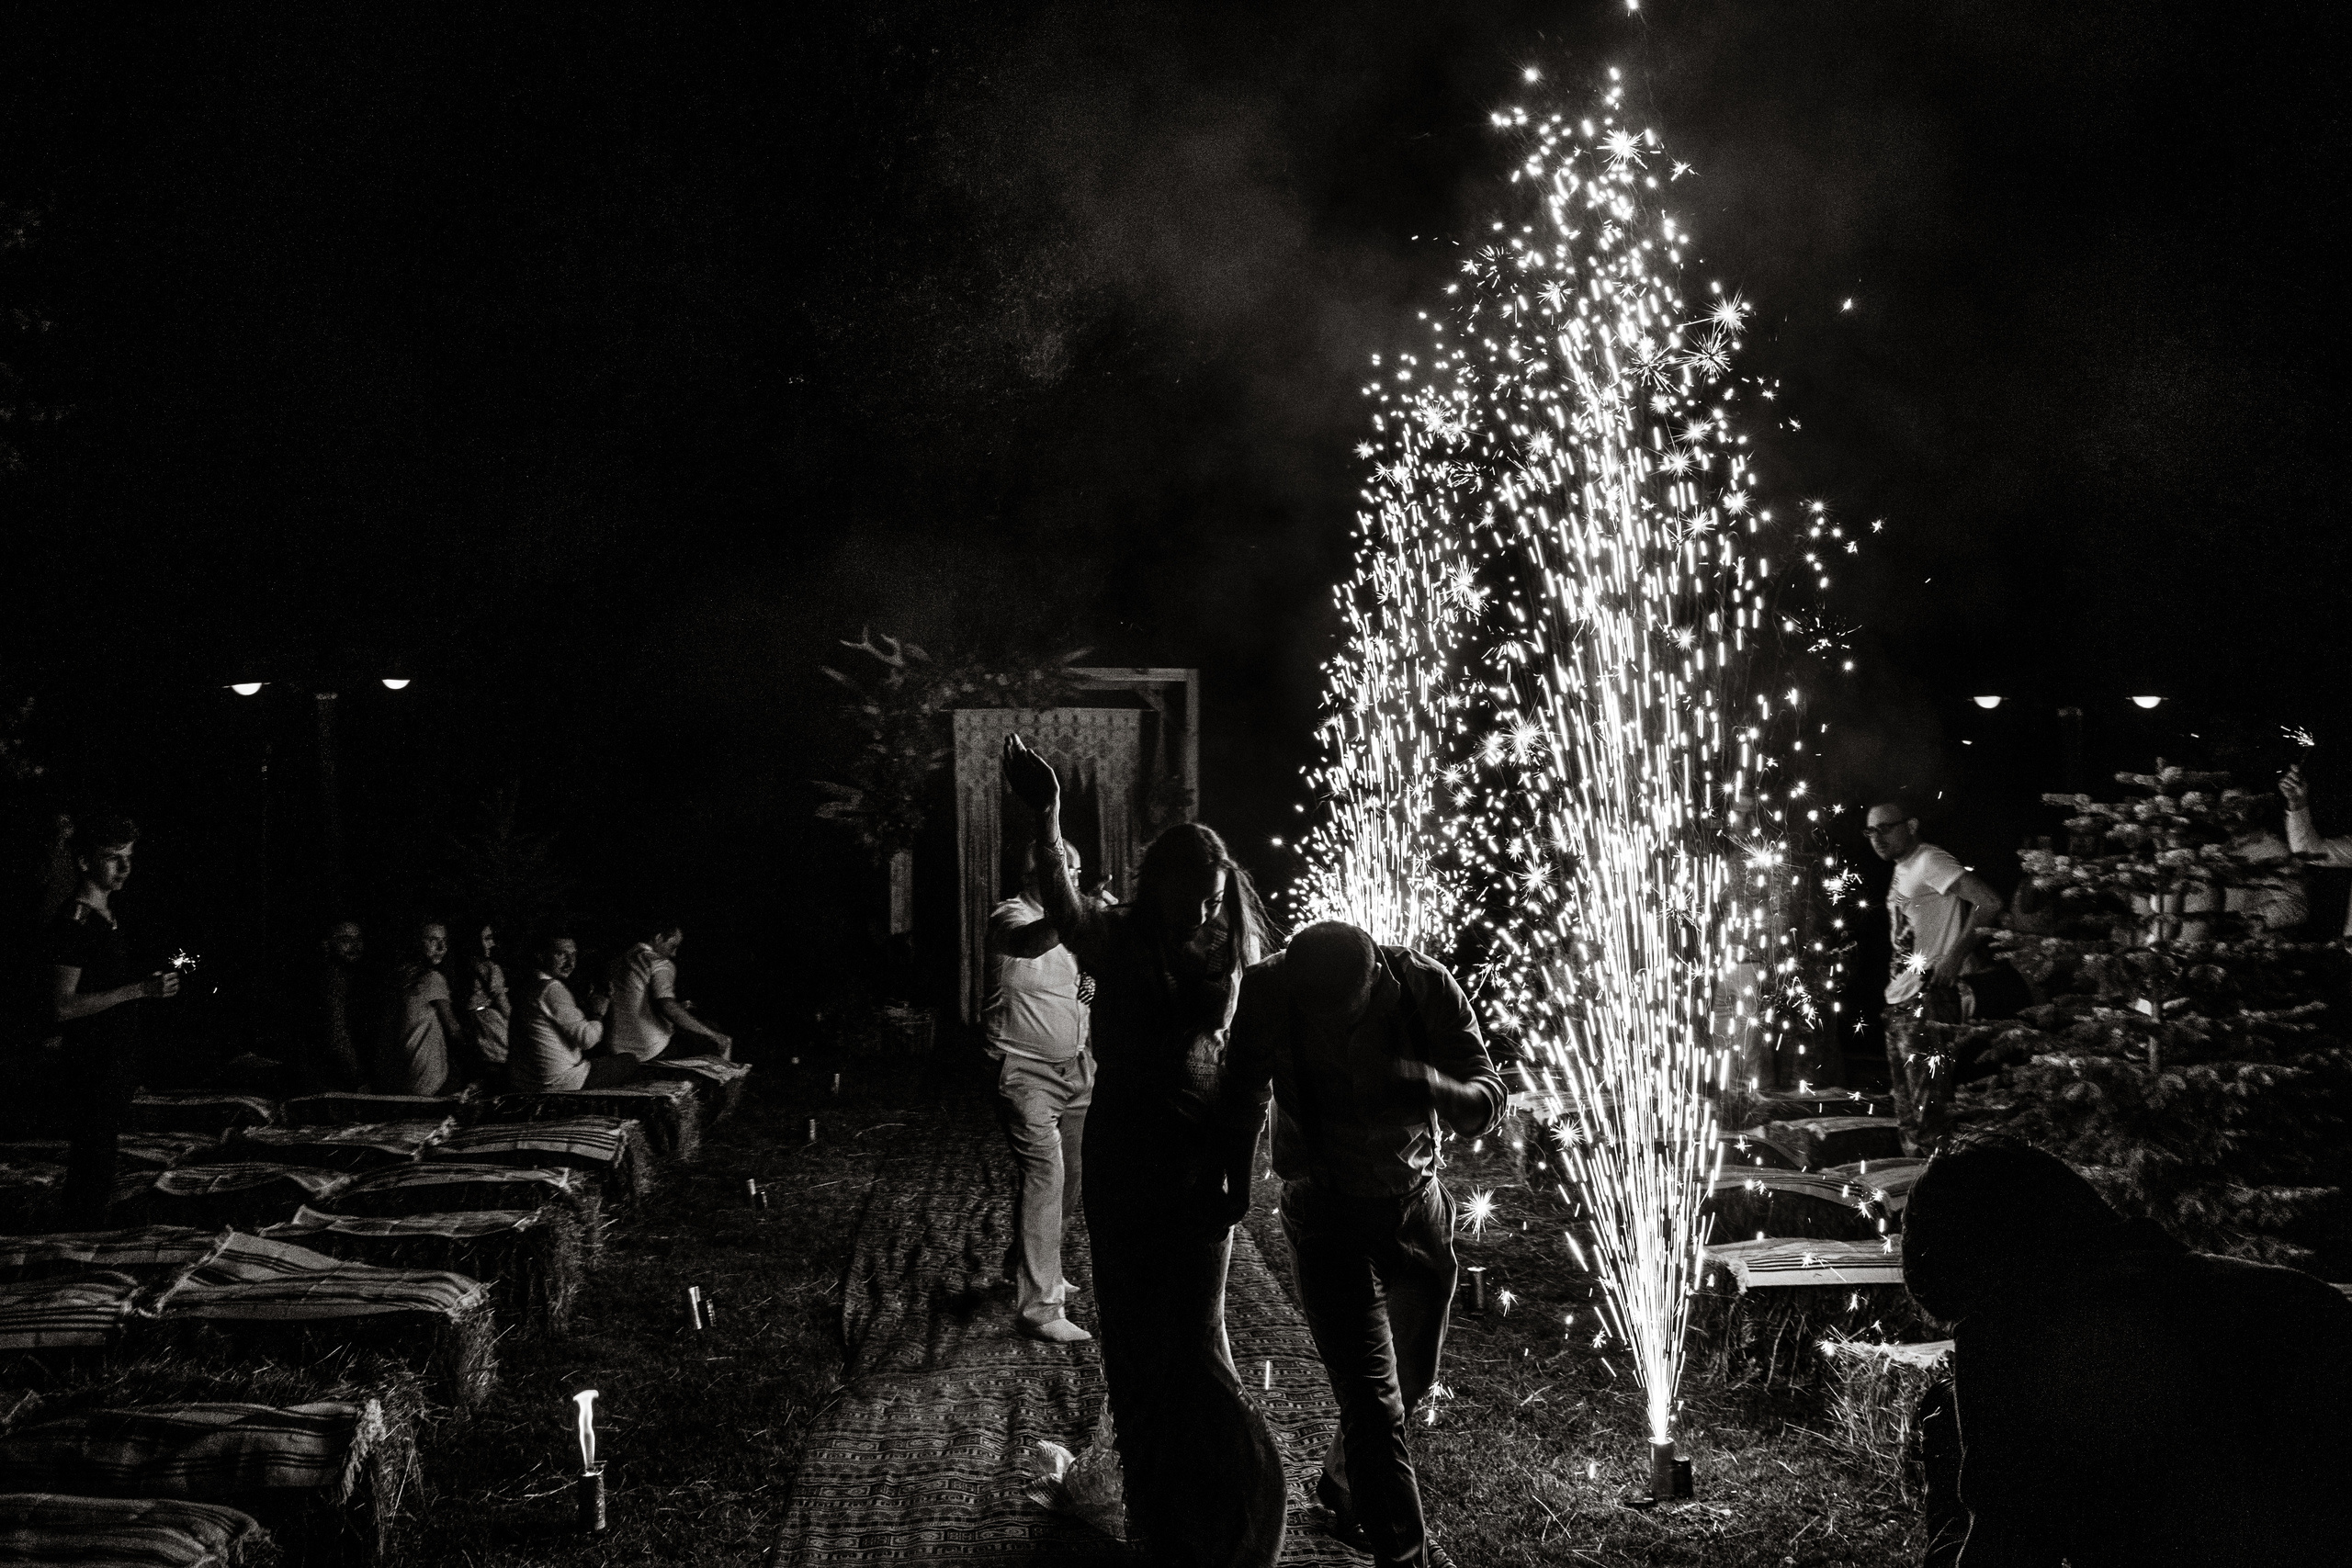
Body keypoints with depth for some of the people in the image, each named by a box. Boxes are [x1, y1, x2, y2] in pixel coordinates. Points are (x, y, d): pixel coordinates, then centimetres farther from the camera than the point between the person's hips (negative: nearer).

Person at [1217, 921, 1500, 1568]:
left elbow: (1488, 1104, -19)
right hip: (1328, 1216, -3)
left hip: (1418, 1203, 3)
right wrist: (1235, 1182, 6)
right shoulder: (1267, 992, -22)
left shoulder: (1426, 987, -22)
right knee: (1374, 1400, -11)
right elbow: (1244, 1092, -1)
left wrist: (1428, 1084, -40)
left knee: (1411, 1376, 20)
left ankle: (1342, 1485, 46)